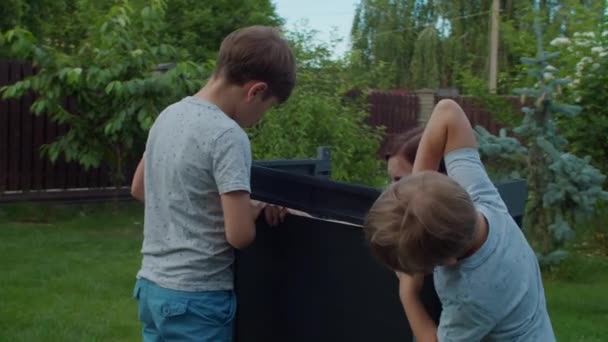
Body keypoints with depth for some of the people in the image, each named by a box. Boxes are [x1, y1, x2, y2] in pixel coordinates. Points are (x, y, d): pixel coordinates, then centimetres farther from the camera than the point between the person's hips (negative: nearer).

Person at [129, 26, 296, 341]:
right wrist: (253, 211, 0)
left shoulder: (169, 115, 5)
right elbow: (239, 235, -21)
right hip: (195, 298, -8)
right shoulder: (227, 135, -19)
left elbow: (139, 190, 19)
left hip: (152, 286, 8)